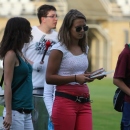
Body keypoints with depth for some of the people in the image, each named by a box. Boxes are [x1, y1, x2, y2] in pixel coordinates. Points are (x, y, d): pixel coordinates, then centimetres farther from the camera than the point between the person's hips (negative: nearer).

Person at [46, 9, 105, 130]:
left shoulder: (84, 48, 14)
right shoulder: (59, 49, -8)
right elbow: (49, 78, -12)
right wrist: (75, 78, -20)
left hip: (84, 102, 6)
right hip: (65, 101, -6)